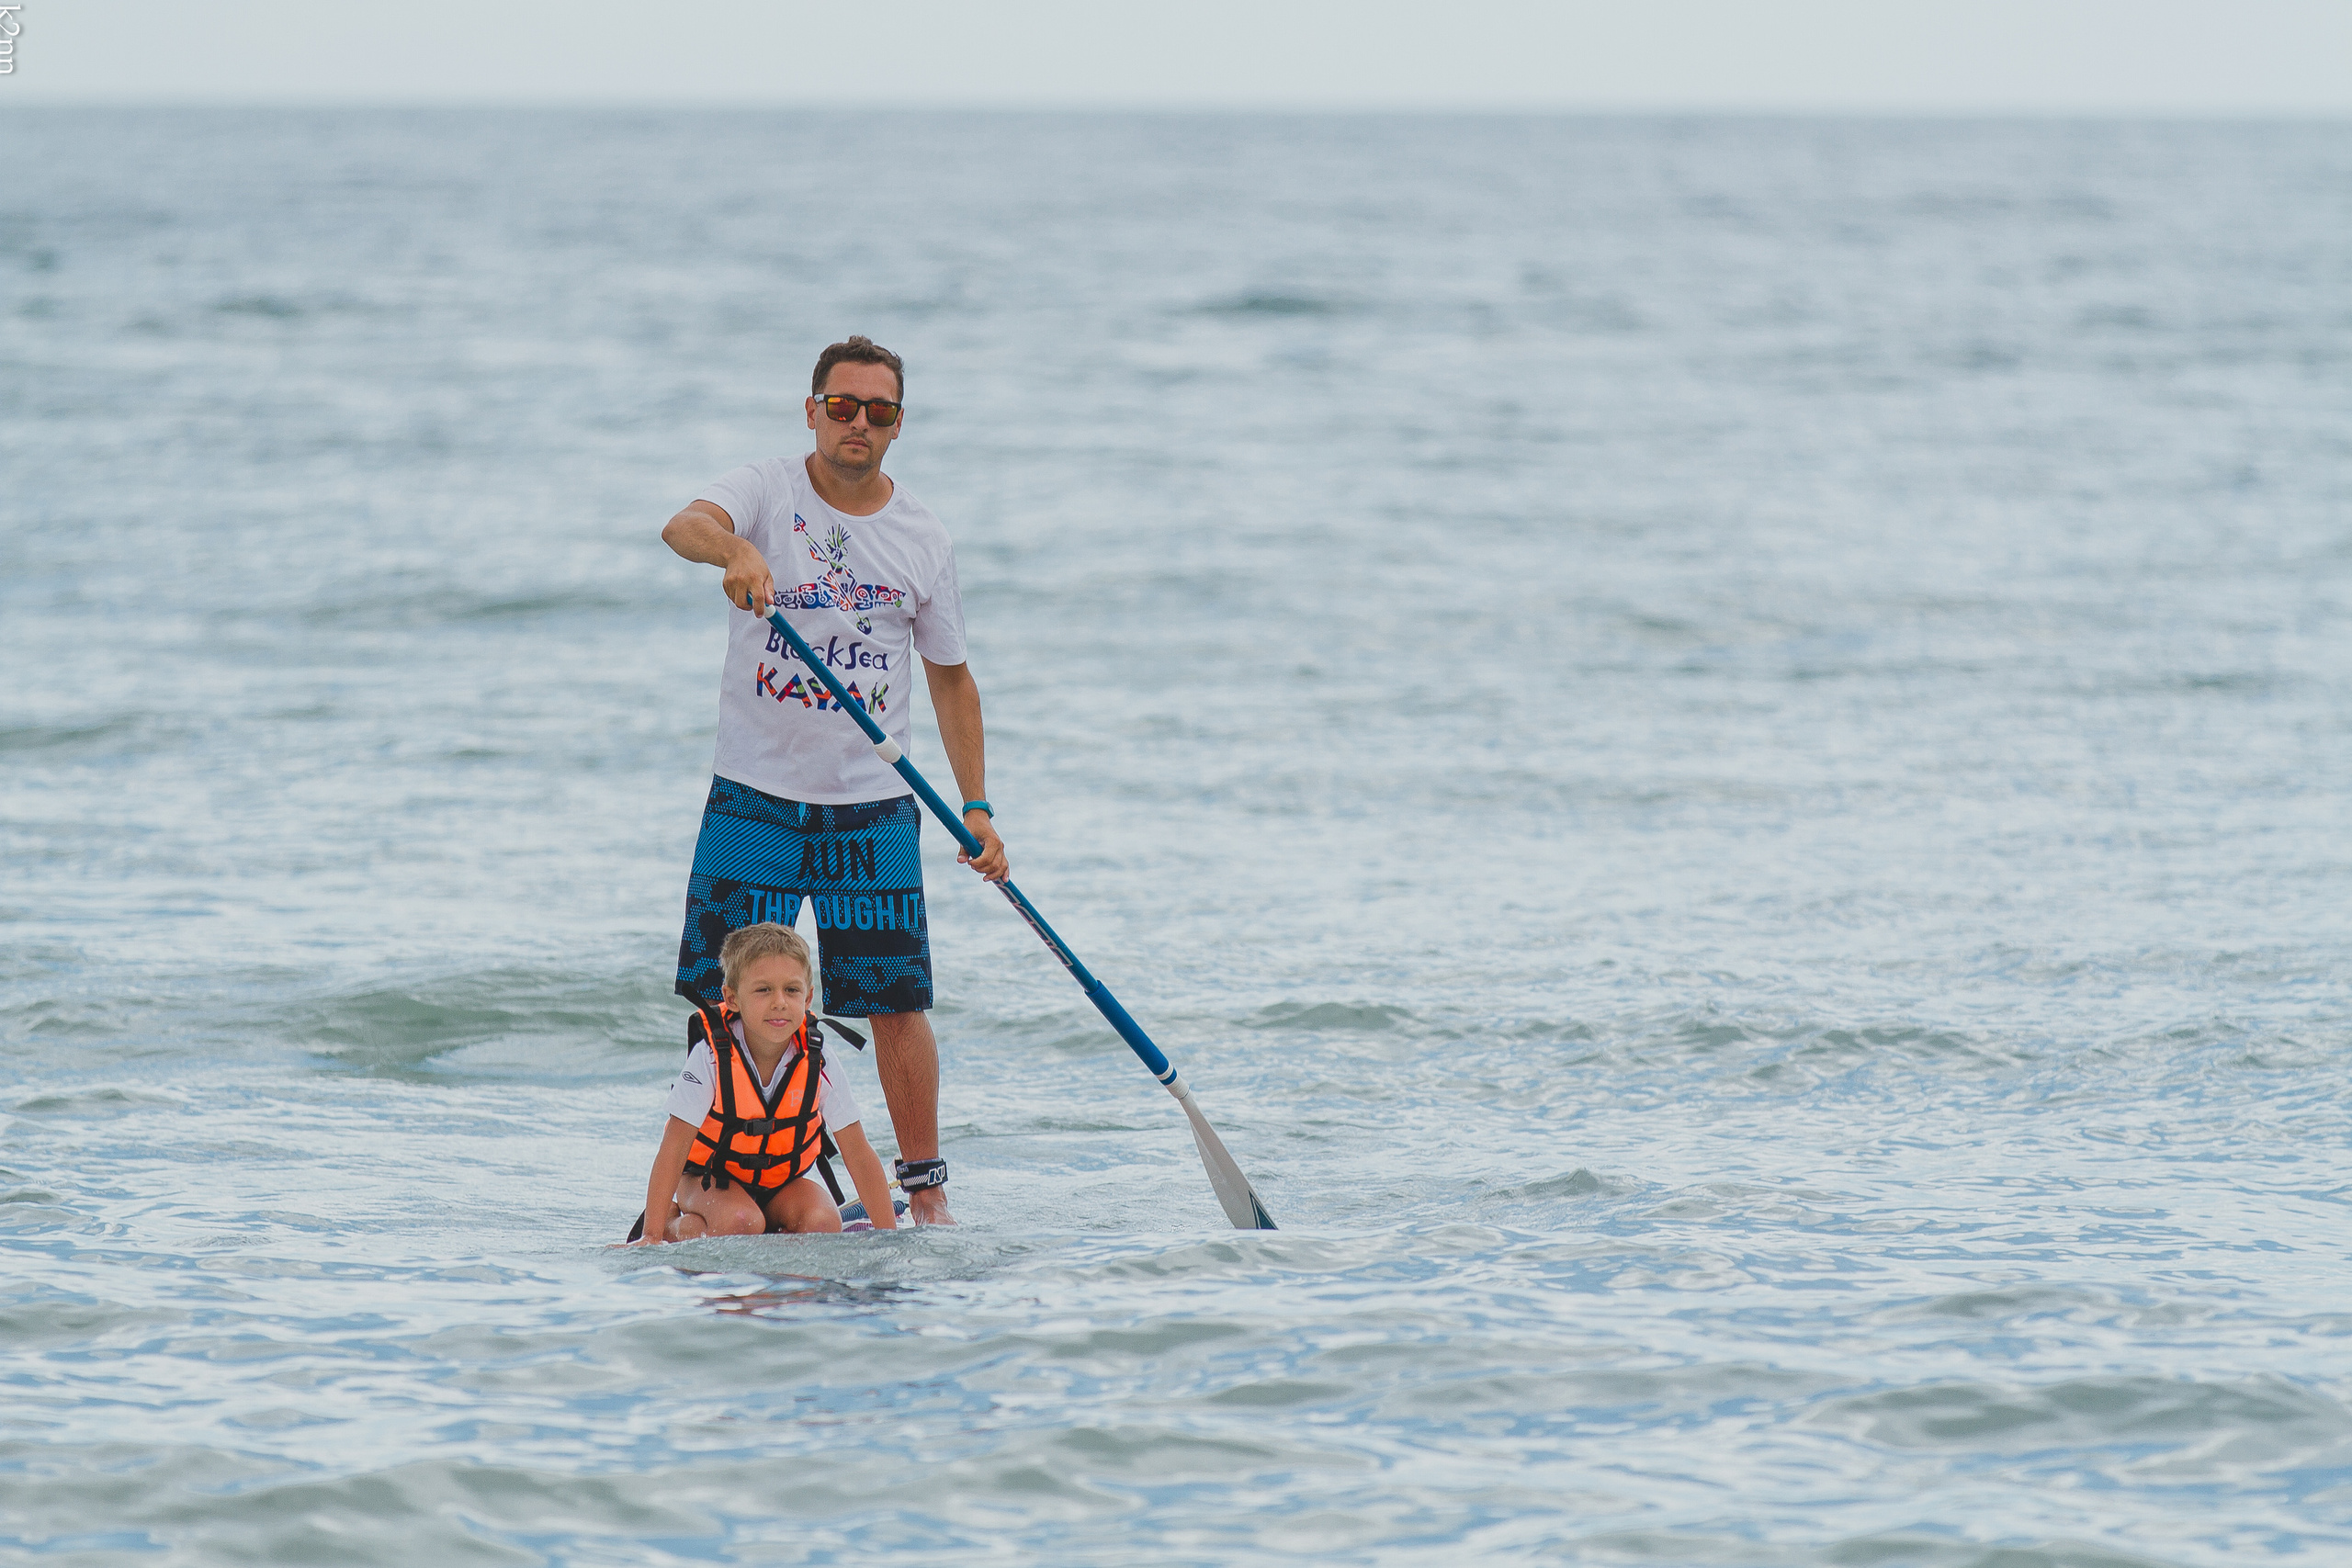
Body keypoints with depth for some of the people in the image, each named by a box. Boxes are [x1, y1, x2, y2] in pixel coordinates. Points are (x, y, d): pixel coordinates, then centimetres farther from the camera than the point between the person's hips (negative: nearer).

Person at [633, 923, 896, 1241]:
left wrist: (889, 1236, -18)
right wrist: (652, 1235, -30)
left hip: (783, 1180, 3)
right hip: (711, 1178, -3)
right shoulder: (712, 1056, -26)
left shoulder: (816, 1060, -19)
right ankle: (673, 1228, -5)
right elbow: (674, 1148, -25)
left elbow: (858, 1155, -14)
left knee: (823, 1224, -26)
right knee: (740, 1222, -33)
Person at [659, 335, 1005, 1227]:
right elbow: (684, 525, -24)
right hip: (754, 793, -1)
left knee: (896, 1002, -1)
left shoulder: (923, 540, 6)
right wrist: (733, 548, -48)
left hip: (872, 805, 1)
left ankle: (924, 1188, 9)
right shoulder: (766, 492, -2)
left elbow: (950, 678, 13)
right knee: (728, 1000, 0)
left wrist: (976, 806, 6)